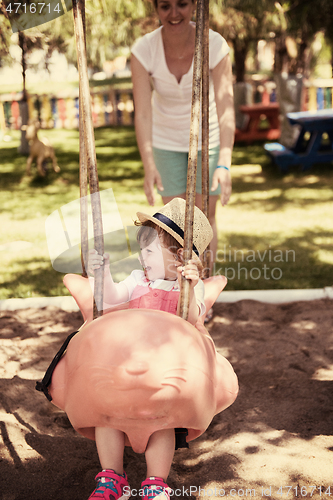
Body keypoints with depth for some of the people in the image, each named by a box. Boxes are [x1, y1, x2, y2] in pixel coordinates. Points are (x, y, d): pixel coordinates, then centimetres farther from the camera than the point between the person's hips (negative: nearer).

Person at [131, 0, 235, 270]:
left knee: (205, 216, 5)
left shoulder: (215, 45, -26)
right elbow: (142, 113, -27)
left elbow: (226, 109, -31)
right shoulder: (144, 50, -23)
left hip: (208, 137, -1)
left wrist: (224, 165, -44)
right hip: (167, 139, 1)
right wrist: (149, 167, -40)